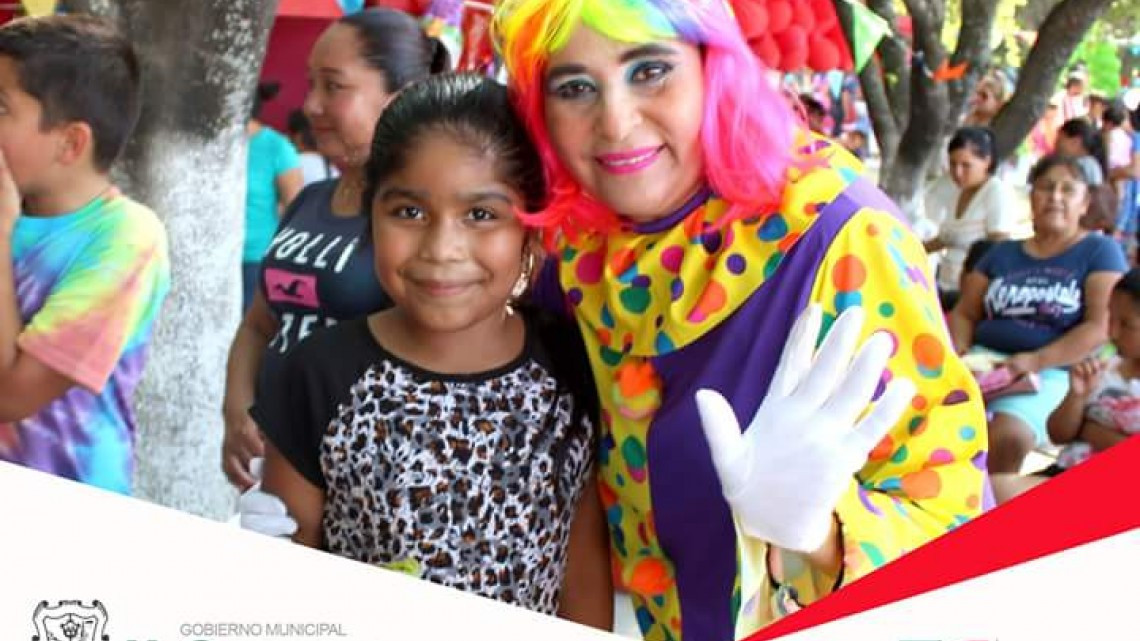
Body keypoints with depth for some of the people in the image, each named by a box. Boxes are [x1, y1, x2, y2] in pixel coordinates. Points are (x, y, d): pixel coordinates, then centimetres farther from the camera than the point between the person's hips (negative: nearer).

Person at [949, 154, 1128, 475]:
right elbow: (964, 313, 20)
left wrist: (1036, 361, -14)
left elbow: (1101, 327, -2)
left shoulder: (1100, 251, 10)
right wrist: (958, 352, -3)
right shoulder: (1002, 253, 23)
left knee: (1007, 434, -36)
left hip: (1052, 373, -3)